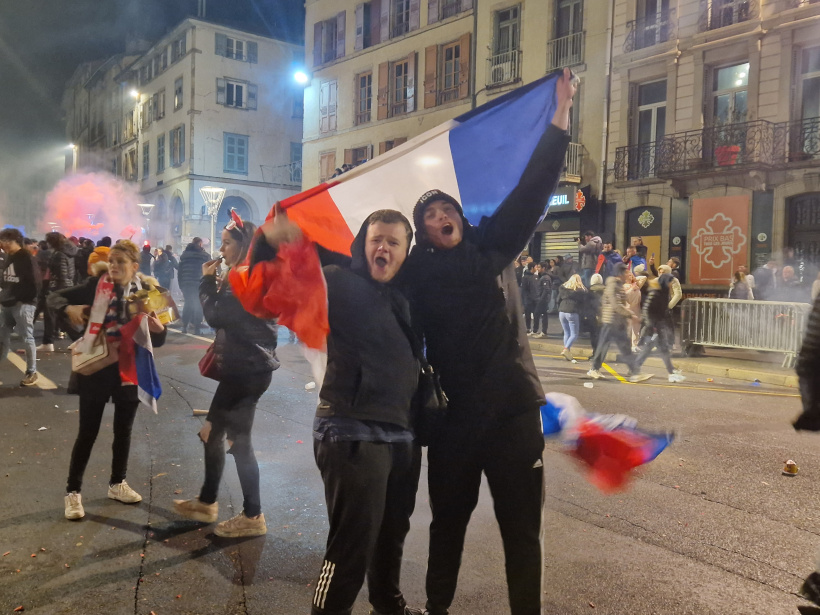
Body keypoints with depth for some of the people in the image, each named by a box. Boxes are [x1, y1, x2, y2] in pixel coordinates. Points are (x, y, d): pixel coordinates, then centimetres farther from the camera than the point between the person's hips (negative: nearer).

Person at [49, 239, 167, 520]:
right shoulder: (96, 286, -8)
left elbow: (156, 341, -1)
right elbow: (54, 297, 0)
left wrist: (158, 328, -24)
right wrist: (69, 309, -20)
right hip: (96, 368, -2)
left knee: (123, 430, 14)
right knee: (88, 431, 5)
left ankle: (117, 484, 33)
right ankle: (73, 491, 20)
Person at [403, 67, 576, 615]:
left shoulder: (493, 247, 3)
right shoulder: (415, 273, 0)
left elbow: (534, 186, -1)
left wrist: (560, 115, -4)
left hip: (512, 406, 0)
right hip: (453, 412, 0)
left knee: (523, 526, 9)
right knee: (448, 517, 18)